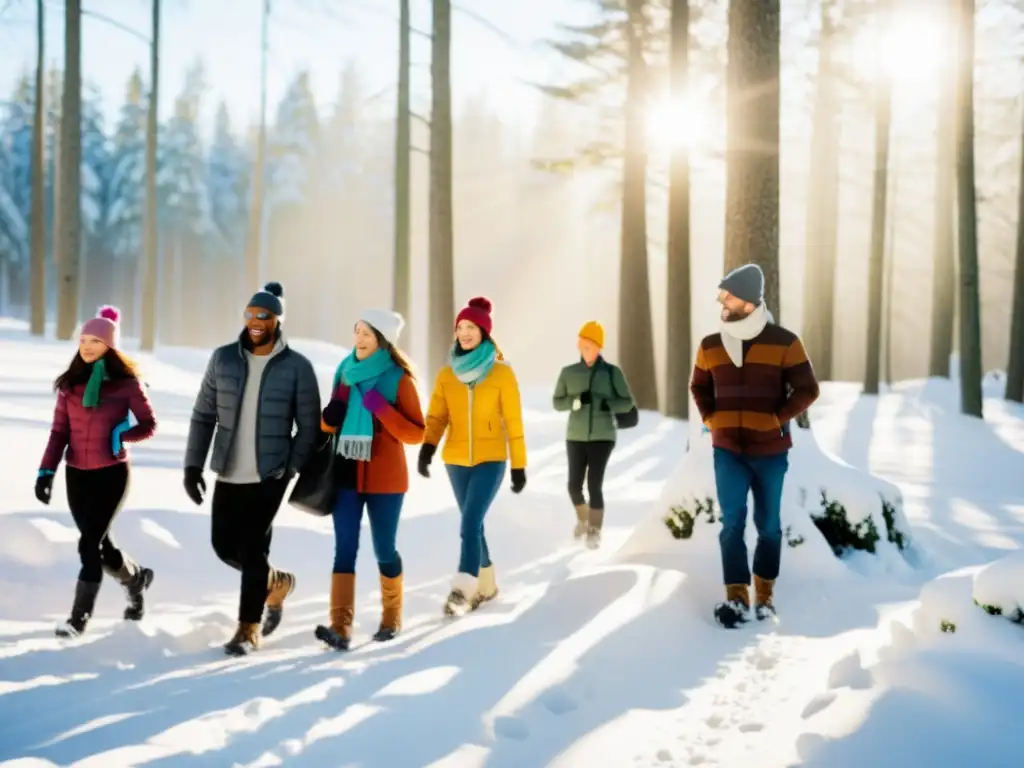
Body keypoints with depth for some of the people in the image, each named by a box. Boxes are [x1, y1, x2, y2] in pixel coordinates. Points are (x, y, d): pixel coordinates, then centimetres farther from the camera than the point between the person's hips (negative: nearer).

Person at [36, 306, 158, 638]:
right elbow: (59, 431, 4)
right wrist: (46, 471, -4)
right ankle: (136, 579, 41)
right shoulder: (70, 382, 3)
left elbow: (149, 425, -1)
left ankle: (80, 616, -3)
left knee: (90, 542, -11)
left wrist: (121, 435, -20)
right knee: (99, 544, 13)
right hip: (77, 474, 4)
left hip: (112, 473, -4)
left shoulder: (126, 382, -8)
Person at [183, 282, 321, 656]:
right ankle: (276, 582, 37)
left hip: (269, 476, -4)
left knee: (252, 548, -6)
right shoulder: (223, 359, 2)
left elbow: (309, 427, -3)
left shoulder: (297, 367, -6)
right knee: (225, 547, 9)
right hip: (228, 474, 4)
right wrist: (193, 465, -1)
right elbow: (203, 415, 6)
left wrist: (290, 469, -11)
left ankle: (249, 628, 8)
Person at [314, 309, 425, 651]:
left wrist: (382, 408, -22)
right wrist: (328, 418, -5)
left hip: (384, 478, -3)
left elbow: (416, 433, -10)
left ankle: (392, 616, 28)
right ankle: (340, 627, -15)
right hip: (346, 475, 4)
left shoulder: (399, 379, -7)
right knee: (344, 548, -7)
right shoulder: (345, 372, 8)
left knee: (384, 549, 6)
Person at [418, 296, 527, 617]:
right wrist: (427, 447, -21)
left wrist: (519, 466, -3)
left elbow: (513, 422, -4)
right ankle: (486, 585, 29)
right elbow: (436, 416, -2)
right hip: (456, 461, 4)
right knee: (474, 524, 13)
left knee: (470, 523, -18)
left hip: (491, 460, -4)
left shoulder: (502, 373, -6)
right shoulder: (447, 374, 3)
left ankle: (463, 590, -21)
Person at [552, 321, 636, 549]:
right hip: (576, 437, 2)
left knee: (594, 485, -10)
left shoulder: (612, 372, -6)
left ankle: (594, 531, 5)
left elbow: (628, 403, -2)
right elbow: (557, 402, 3)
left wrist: (608, 405, -21)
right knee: (574, 486, 4)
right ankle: (583, 518, 34)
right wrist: (575, 401, -17)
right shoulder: (568, 372, -1)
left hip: (602, 437, -2)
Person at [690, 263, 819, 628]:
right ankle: (737, 597, -7)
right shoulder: (710, 345, 4)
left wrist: (777, 419, -10)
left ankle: (765, 592, 22)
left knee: (768, 524, 8)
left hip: (770, 451, -2)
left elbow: (807, 389, -2)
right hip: (728, 450, 2)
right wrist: (711, 419, 3)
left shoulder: (784, 342, -6)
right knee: (732, 522, -8)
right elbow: (699, 387, 19)